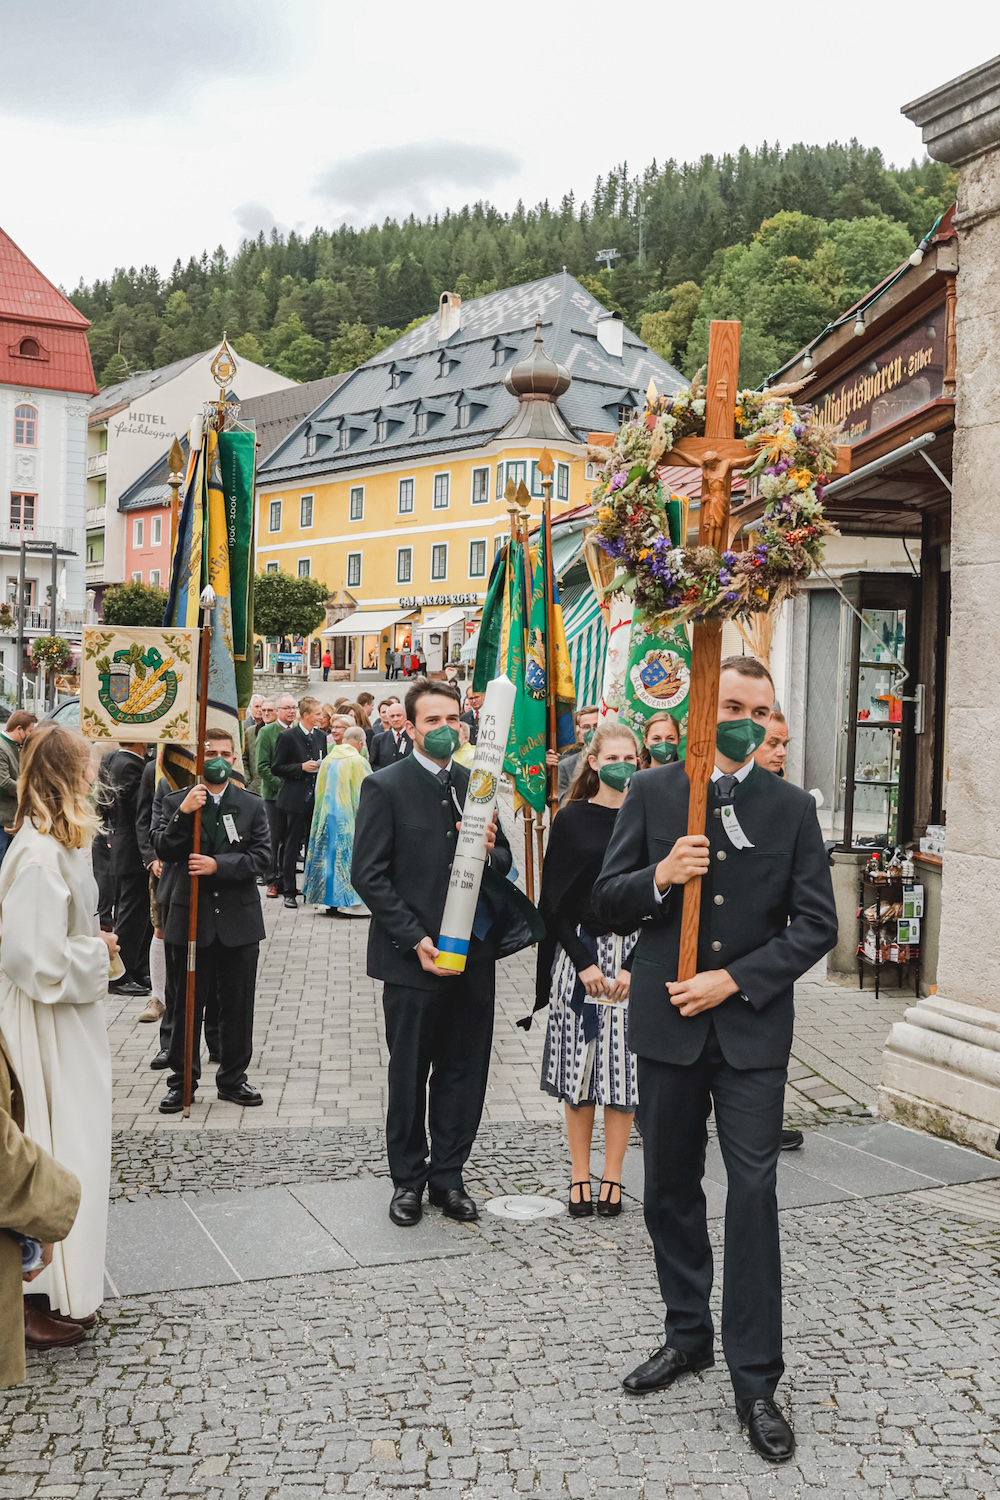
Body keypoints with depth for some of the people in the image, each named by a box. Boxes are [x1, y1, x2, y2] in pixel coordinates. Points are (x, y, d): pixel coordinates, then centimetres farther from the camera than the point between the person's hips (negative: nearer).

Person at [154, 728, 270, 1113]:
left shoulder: (252, 805, 6)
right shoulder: (176, 802, 3)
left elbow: (260, 855, -3)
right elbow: (163, 849, -8)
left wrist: (218, 865, -15)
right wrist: (184, 814, -22)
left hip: (239, 918, 1)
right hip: (190, 918, -1)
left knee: (238, 1005, 8)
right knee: (187, 1003, 5)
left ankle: (233, 1078, 21)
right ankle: (182, 1081, 16)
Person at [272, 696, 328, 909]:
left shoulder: (321, 736, 10)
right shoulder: (288, 736, -7)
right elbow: (276, 768, -7)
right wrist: (301, 767, -17)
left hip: (316, 798, 5)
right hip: (295, 799, -5)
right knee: (292, 846, -1)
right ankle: (289, 891, 5)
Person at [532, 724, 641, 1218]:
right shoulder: (571, 820, 1)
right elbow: (555, 899, -1)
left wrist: (635, 967, -9)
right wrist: (583, 962, -10)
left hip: (636, 955, 1)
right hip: (578, 953, 0)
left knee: (624, 1067, 2)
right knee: (580, 1064, 3)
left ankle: (612, 1178, 13)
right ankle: (580, 1175, 13)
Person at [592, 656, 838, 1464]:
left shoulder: (792, 807, -1)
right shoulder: (651, 792, 1)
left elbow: (817, 924, -3)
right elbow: (608, 902, 2)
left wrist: (732, 981, -12)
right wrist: (660, 877, -19)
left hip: (751, 1027, -1)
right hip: (668, 1025, 2)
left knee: (754, 1193, -4)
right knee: (671, 1189, 14)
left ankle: (756, 1381, 6)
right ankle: (689, 1334, 33)